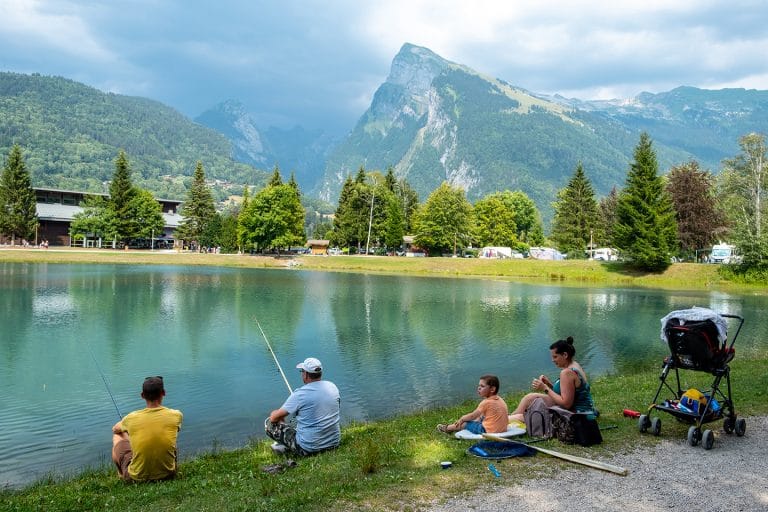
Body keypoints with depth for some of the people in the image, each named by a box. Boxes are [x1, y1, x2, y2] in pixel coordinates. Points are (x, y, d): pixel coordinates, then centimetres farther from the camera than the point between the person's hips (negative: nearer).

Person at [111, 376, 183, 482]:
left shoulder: (132, 418, -12)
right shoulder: (175, 415, -13)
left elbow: (115, 429, 13)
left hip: (136, 477, -1)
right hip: (167, 474, 1)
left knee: (117, 436, 23)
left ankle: (123, 474, 41)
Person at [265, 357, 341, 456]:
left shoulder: (300, 394, -17)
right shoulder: (332, 386, -1)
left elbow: (274, 417, -9)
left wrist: (274, 414, 16)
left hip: (309, 448, -6)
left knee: (269, 423, 4)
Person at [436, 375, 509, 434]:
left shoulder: (486, 402, -17)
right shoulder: (501, 400, 8)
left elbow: (472, 416, -6)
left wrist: (461, 419, 10)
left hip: (489, 431, -8)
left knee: (465, 423, 8)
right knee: (480, 418, 27)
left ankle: (447, 428, 33)